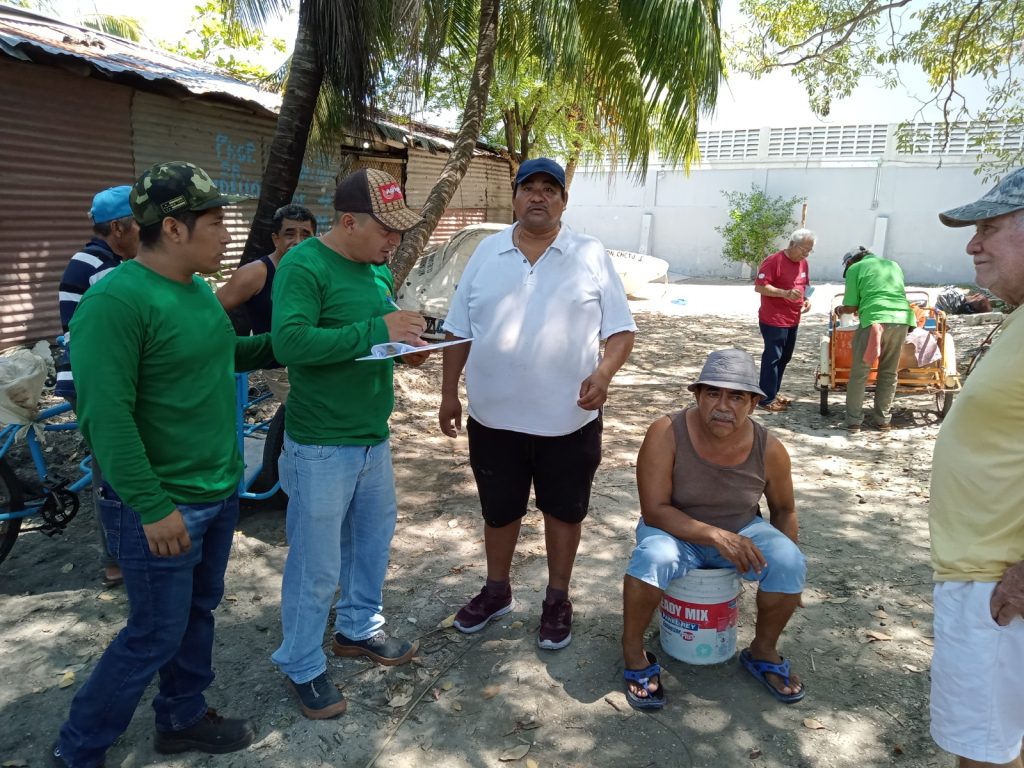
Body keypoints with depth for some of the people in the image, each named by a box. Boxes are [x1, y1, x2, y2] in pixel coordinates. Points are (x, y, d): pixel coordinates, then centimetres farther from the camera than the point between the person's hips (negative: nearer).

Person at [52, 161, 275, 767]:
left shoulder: (198, 289, 5)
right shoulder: (115, 300, -22)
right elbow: (106, 417, -24)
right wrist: (153, 506, -24)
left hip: (221, 491, 8)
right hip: (164, 506, -8)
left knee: (198, 611, 20)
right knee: (157, 634, 5)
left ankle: (184, 717, 40)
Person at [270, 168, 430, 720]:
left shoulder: (378, 267, 8)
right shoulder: (303, 266, -17)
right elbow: (290, 342, -30)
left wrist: (406, 345, -3)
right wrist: (376, 331, -30)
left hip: (373, 436, 8)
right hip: (321, 446, -8)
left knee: (373, 539, 22)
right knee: (316, 564, 6)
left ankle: (358, 629, 44)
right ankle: (302, 668, 27)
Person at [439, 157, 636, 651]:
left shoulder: (590, 256, -2)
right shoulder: (487, 254, 5)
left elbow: (621, 329, -3)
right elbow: (458, 331, 9)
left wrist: (604, 372, -21)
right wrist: (449, 392, 6)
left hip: (569, 420, -2)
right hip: (494, 417, 2)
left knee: (564, 511, 13)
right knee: (498, 510, 17)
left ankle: (557, 600, 33)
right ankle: (496, 591, 39)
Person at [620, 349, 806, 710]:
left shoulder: (769, 449, -14)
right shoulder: (667, 433, -24)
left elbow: (783, 510, 4)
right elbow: (654, 511, -25)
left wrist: (786, 566, -2)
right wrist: (715, 535, -34)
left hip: (741, 532, 3)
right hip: (677, 531, -3)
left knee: (790, 562, -24)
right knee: (653, 557, -35)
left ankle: (763, 652, 5)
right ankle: (633, 654, -10)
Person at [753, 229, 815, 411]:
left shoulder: (803, 263, 11)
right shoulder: (773, 261, -15)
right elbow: (759, 287, -19)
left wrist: (806, 299, 2)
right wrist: (785, 293, -28)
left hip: (792, 320, 8)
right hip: (773, 320, -8)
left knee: (784, 358, 14)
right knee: (772, 358, -4)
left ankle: (773, 393, 26)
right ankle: (767, 399, 2)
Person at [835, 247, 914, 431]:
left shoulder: (855, 268, 11)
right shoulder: (894, 265, 27)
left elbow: (851, 306, 7)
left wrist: (841, 310, 28)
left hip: (874, 319, -5)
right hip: (902, 318, 5)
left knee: (859, 373, 4)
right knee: (889, 373, 13)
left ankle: (854, 420, 6)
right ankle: (883, 420, 17)